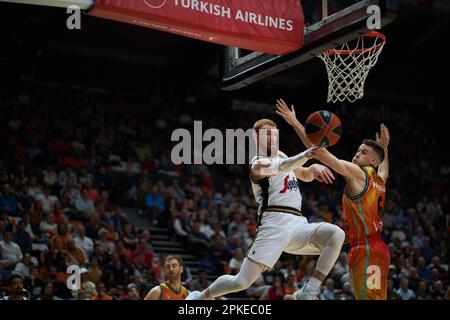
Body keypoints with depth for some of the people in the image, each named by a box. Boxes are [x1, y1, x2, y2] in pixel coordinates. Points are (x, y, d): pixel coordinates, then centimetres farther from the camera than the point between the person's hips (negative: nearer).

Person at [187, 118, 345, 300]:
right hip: (276, 223, -6)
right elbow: (281, 167, -22)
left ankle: (308, 292, -20)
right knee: (242, 281, -12)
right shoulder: (258, 164, 0)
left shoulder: (279, 155, 25)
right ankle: (200, 297, 15)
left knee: (336, 235, -21)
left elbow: (305, 175, 29)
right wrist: (307, 154, -39)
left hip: (298, 224, 7)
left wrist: (313, 169, 3)